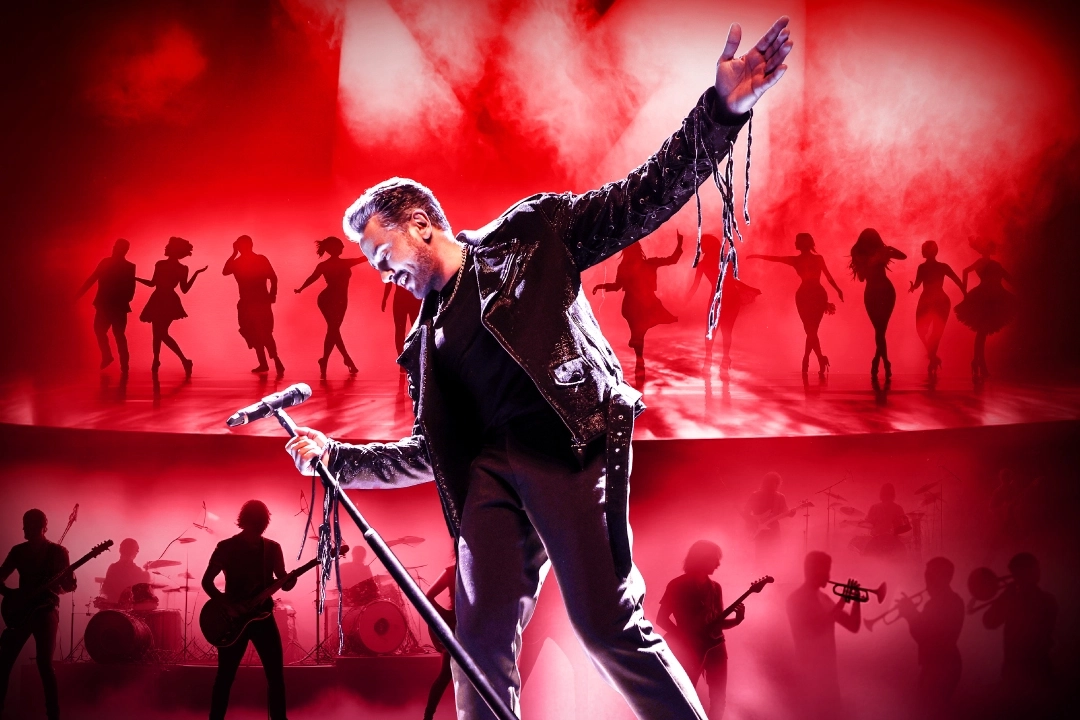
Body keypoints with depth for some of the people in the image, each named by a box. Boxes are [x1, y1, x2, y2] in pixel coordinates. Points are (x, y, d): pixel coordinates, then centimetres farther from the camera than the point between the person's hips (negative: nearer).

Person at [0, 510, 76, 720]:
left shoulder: (57, 551, -2)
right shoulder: (18, 550, 9)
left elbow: (70, 585, -1)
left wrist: (67, 583, -25)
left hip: (46, 611, -4)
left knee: (44, 663, -10)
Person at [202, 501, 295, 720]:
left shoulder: (272, 548, 4)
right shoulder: (226, 547, -5)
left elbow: (283, 583, 7)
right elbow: (207, 581, -3)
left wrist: (290, 581, -18)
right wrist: (225, 603, -17)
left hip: (263, 617, 3)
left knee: (276, 675, 1)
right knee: (225, 676, 3)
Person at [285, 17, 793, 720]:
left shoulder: (529, 234, 10)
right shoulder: (427, 339, 25)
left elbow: (643, 200, 1)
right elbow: (428, 453, 28)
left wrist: (723, 108, -11)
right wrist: (335, 456, 23)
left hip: (569, 447, -5)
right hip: (492, 469, 5)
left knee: (610, 625, -13)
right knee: (481, 635, -7)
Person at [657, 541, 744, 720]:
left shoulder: (714, 587, 13)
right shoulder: (678, 585, -4)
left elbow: (718, 622, 15)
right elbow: (661, 618, -6)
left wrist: (737, 619, -5)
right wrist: (684, 638, -15)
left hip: (716, 647, 6)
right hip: (690, 649, -6)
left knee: (719, 699, 4)